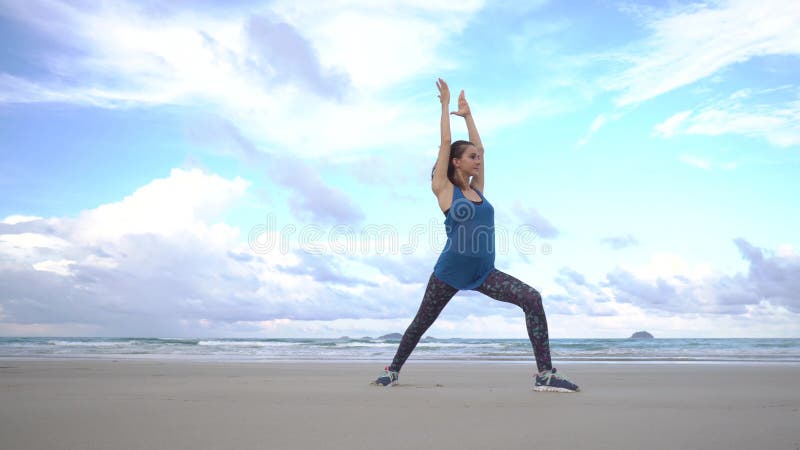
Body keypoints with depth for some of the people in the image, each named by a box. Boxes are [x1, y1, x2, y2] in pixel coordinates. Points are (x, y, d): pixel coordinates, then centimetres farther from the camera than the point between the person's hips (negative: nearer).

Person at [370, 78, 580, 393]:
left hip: (484, 272, 5)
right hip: (450, 270, -4)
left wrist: (467, 114, 25)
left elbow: (479, 146, 16)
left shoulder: (477, 189, 12)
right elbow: (445, 143, -4)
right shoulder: (444, 189, -2)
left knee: (532, 299, -14)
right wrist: (445, 106, 4)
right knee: (422, 322, 9)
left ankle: (545, 375, -12)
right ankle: (393, 370, 32)